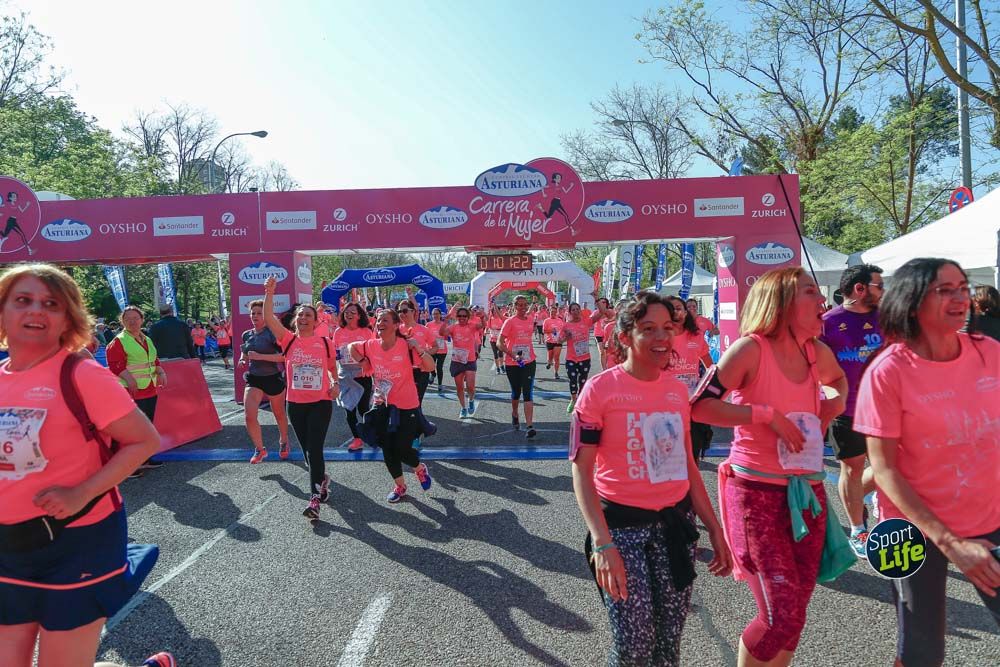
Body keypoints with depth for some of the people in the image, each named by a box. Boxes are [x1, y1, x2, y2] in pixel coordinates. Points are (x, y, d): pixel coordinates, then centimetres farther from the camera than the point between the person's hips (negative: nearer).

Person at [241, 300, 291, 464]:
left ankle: (283, 443, 42)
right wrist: (243, 361, 0)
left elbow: (284, 355, -21)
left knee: (279, 414, 15)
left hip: (273, 379, -4)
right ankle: (260, 449, 8)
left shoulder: (273, 333, -13)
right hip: (254, 379, 4)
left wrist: (260, 356, -26)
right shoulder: (246, 335, 4)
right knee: (249, 416, -12)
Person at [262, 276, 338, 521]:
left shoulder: (324, 342, 0)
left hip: (321, 402, -2)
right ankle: (322, 478, 38)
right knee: (307, 448, 13)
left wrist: (336, 384, -1)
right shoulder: (288, 339, 1)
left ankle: (315, 498, -9)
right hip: (295, 403, 2)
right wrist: (269, 293, -19)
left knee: (314, 448, -9)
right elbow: (269, 319, -12)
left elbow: (332, 367, 15)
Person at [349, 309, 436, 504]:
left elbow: (430, 367, -19)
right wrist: (363, 362, 2)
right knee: (387, 449, 10)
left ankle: (420, 469, 32)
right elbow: (352, 347, 15)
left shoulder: (407, 346, -16)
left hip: (406, 407, -4)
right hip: (382, 406, 4)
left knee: (402, 449, -3)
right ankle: (400, 486, 32)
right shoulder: (371, 346, -4)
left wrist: (418, 349, -31)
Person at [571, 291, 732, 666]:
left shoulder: (677, 388, 5)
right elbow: (581, 470, -13)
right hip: (623, 525, -5)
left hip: (676, 522, 5)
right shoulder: (600, 388, -12)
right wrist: (602, 544, -21)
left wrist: (714, 528, 12)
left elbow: (686, 463, 14)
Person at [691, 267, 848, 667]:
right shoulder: (751, 348, -13)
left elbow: (838, 380, 31)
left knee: (794, 612, 12)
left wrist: (834, 404, 11)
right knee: (782, 618, -7)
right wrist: (767, 414, -20)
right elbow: (699, 406, -20)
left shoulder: (816, 352, 7)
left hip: (807, 491, 7)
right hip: (756, 494, -6)